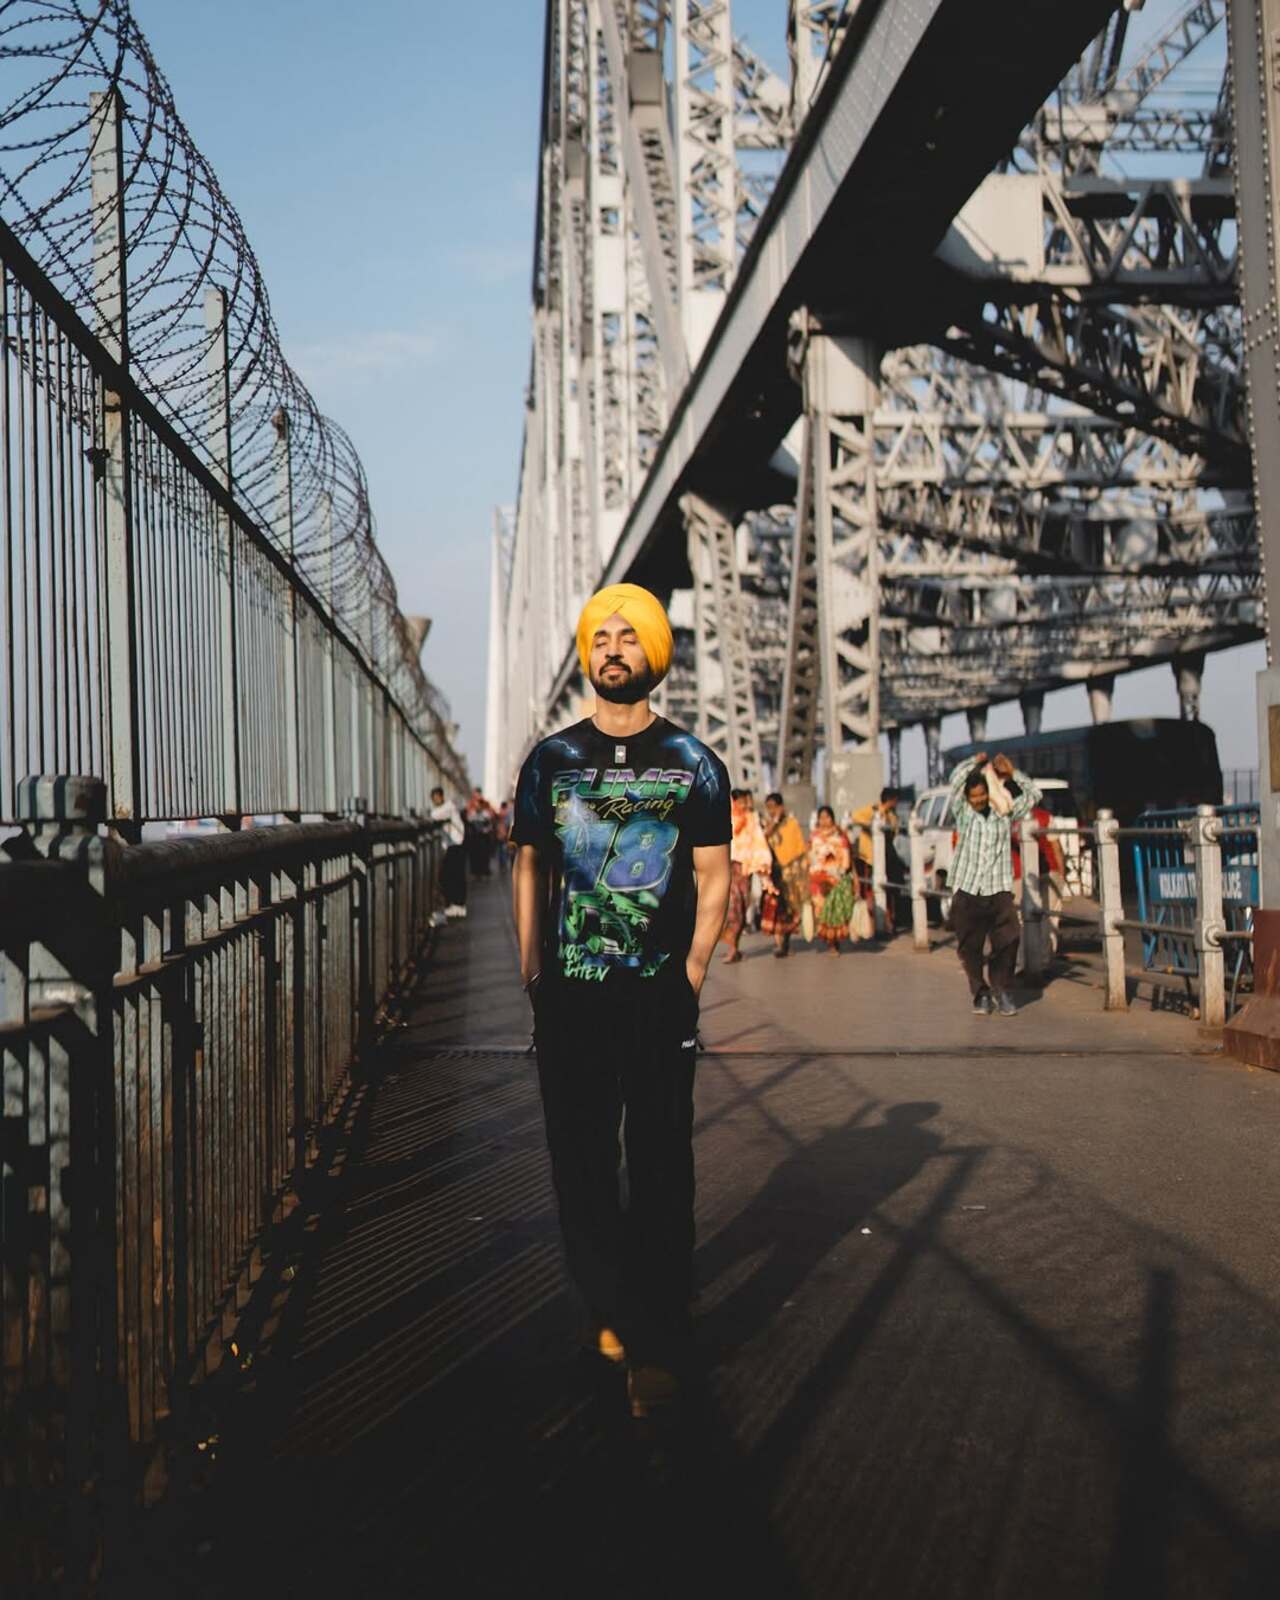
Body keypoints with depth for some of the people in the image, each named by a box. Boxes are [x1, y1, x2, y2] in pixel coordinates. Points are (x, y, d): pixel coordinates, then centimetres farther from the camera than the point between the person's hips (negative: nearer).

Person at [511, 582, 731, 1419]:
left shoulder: (693, 763, 4)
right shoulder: (552, 759, 9)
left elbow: (715, 877, 4)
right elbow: (531, 867, 11)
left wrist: (692, 973, -4)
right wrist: (532, 968, 3)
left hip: (660, 992, -2)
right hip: (570, 994, 2)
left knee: (661, 1165, -1)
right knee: (580, 1159, 7)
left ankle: (659, 1343, 6)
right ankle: (612, 1311, 23)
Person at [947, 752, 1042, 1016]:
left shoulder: (1005, 814, 11)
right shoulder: (963, 814, 6)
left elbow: (1033, 794, 9)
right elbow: (957, 778, -6)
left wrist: (1012, 773, 5)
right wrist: (978, 761, 7)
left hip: (999, 892, 1)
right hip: (967, 893, 0)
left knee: (1008, 942, -10)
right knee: (969, 949, 2)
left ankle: (1001, 991, 5)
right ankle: (981, 994, 16)